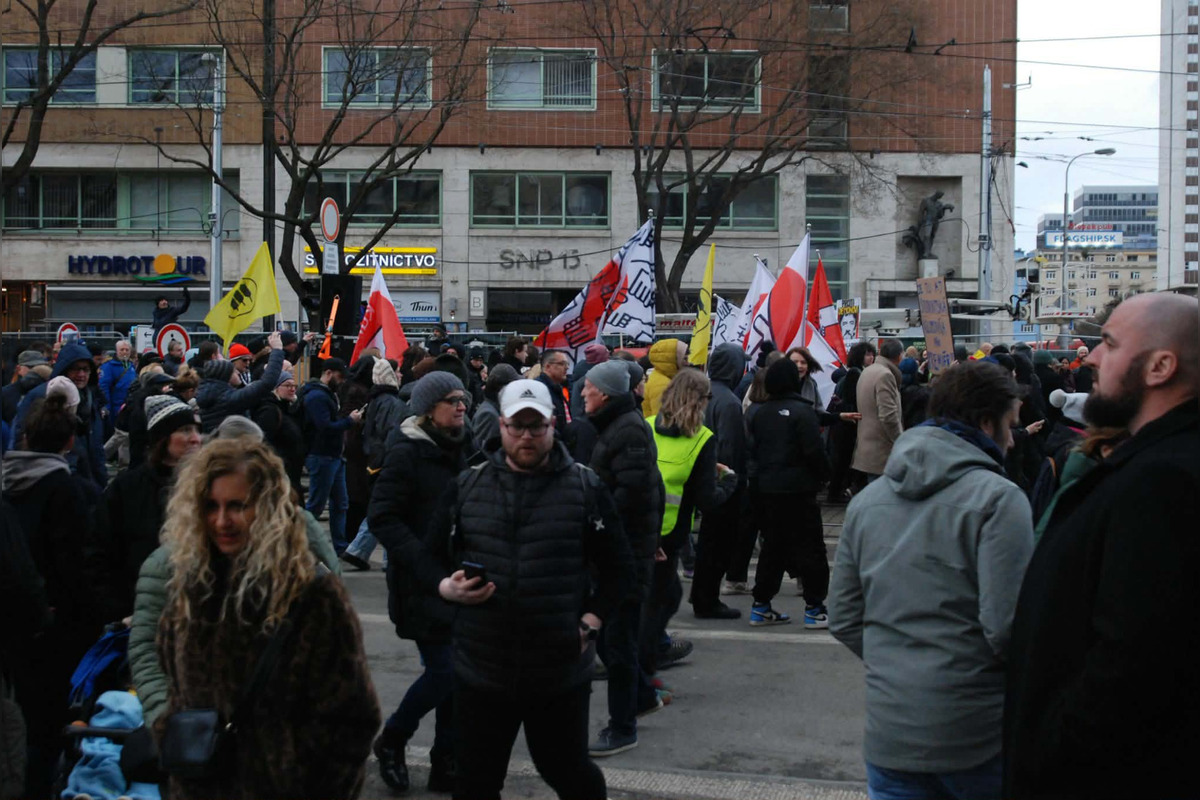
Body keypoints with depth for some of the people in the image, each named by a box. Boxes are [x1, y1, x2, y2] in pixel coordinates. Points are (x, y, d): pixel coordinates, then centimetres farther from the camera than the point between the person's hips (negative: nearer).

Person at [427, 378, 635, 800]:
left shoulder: (585, 488, -1)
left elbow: (618, 568, 3)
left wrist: (589, 625, -9)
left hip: (561, 672, -2)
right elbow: (430, 557, 10)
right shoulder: (467, 485, 4)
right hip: (480, 669, 2)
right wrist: (446, 587, -11)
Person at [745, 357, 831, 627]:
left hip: (765, 490, 6)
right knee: (810, 548, 2)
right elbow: (814, 451, -14)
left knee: (772, 547, 15)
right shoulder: (801, 411, -12)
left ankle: (761, 605, 16)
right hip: (798, 490, -6)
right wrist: (825, 474, 1)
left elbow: (751, 448, 7)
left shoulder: (757, 412, 6)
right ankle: (814, 608, 2)